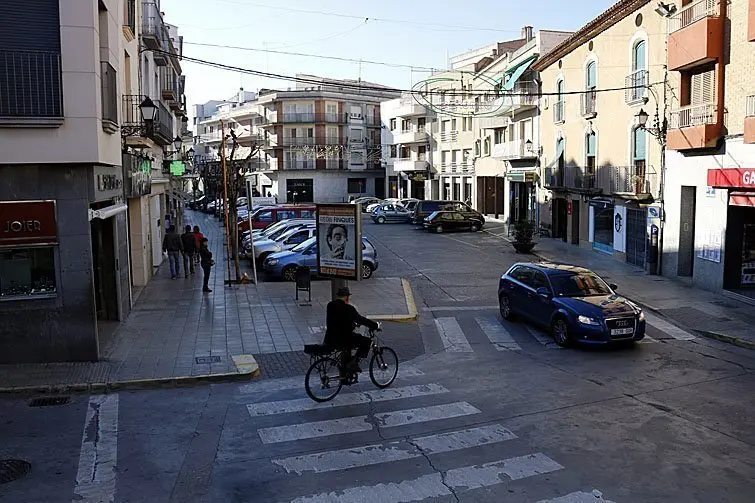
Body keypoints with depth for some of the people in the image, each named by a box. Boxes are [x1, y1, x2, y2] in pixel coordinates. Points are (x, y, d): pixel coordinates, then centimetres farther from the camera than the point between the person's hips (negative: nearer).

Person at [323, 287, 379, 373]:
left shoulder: (330, 305, 8)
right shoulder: (348, 308, -14)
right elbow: (361, 320, -9)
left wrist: (353, 323, 31)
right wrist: (376, 325, 4)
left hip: (329, 340, 8)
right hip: (342, 340, -7)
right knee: (366, 341, 6)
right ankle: (353, 362, -3)